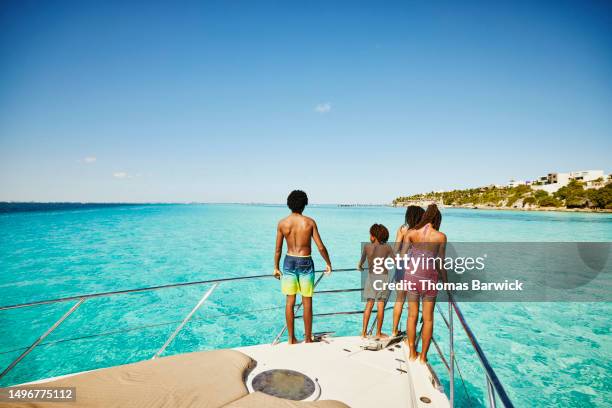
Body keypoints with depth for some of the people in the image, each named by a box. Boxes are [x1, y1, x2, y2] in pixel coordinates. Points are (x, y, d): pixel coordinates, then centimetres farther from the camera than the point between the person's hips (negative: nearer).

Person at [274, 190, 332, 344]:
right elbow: (321, 247, -8)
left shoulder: (282, 223, -4)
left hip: (289, 262, 2)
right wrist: (328, 263, 5)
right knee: (307, 302, 9)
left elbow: (278, 249, 0)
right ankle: (308, 338, 20)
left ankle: (291, 338, 19)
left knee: (290, 301, 11)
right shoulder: (309, 222, -10)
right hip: (305, 263, -2)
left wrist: (276, 267, 12)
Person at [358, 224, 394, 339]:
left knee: (369, 305, 9)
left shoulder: (367, 246, -4)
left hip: (371, 277, 2)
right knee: (380, 306, 5)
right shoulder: (387, 248, -7)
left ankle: (364, 332, 12)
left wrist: (360, 267, 33)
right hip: (383, 277, -2)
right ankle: (378, 333, 14)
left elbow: (361, 261, 11)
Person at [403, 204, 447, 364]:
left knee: (412, 315, 14)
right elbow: (440, 263, -2)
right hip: (429, 279, -1)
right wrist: (445, 280, 11)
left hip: (411, 276, 2)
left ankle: (412, 353, 23)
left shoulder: (411, 233, -3)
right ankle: (423, 356, 22)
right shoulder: (441, 236, -7)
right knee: (428, 318, 13)